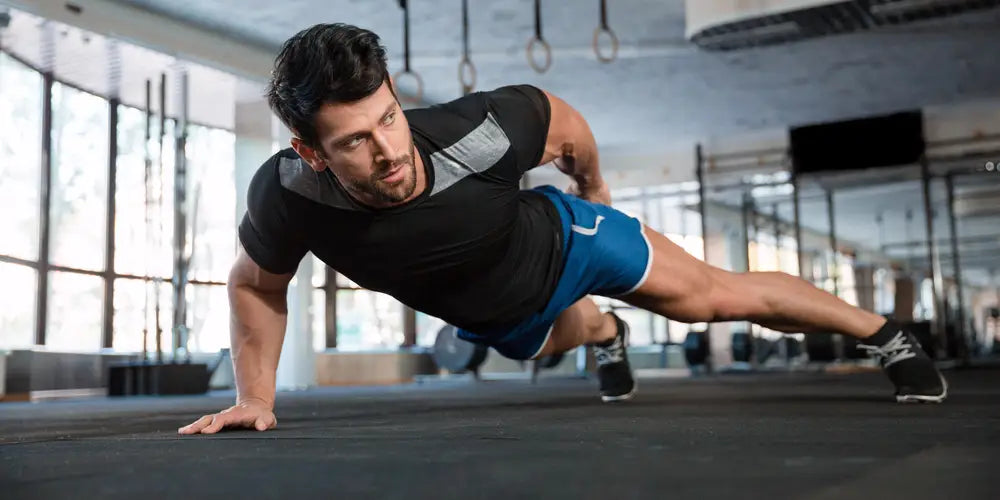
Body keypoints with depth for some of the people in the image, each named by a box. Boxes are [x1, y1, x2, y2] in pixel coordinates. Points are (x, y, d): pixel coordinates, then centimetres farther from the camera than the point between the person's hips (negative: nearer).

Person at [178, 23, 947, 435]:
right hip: (497, 318, 3)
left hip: (562, 239, -3)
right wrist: (256, 397, -14)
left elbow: (562, 121, -17)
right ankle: (607, 337, 75)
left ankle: (886, 333, 29)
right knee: (570, 333, 36)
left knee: (723, 295, 4)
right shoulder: (290, 194, -37)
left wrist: (593, 189, 2)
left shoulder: (478, 130, -42)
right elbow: (256, 283, -13)